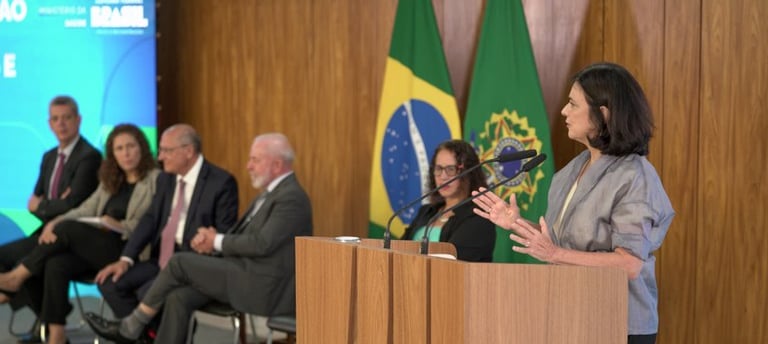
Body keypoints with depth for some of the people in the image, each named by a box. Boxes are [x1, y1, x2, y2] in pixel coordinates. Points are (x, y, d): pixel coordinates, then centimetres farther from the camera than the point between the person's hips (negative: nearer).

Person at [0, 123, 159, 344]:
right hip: (97, 247, 6)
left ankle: (18, 276, -12)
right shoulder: (110, 181, 23)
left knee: (69, 229, -25)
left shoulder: (156, 180, 2)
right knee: (56, 264, -23)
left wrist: (121, 226, -19)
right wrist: (56, 221, -6)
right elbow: (86, 210, 13)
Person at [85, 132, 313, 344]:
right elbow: (241, 234, 19)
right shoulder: (272, 192, 20)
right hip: (242, 275, 9)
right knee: (178, 298, -10)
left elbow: (261, 244, -23)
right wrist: (210, 240, -2)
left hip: (259, 286, -9)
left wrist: (218, 242, -9)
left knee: (180, 261, -12)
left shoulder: (292, 197, -13)